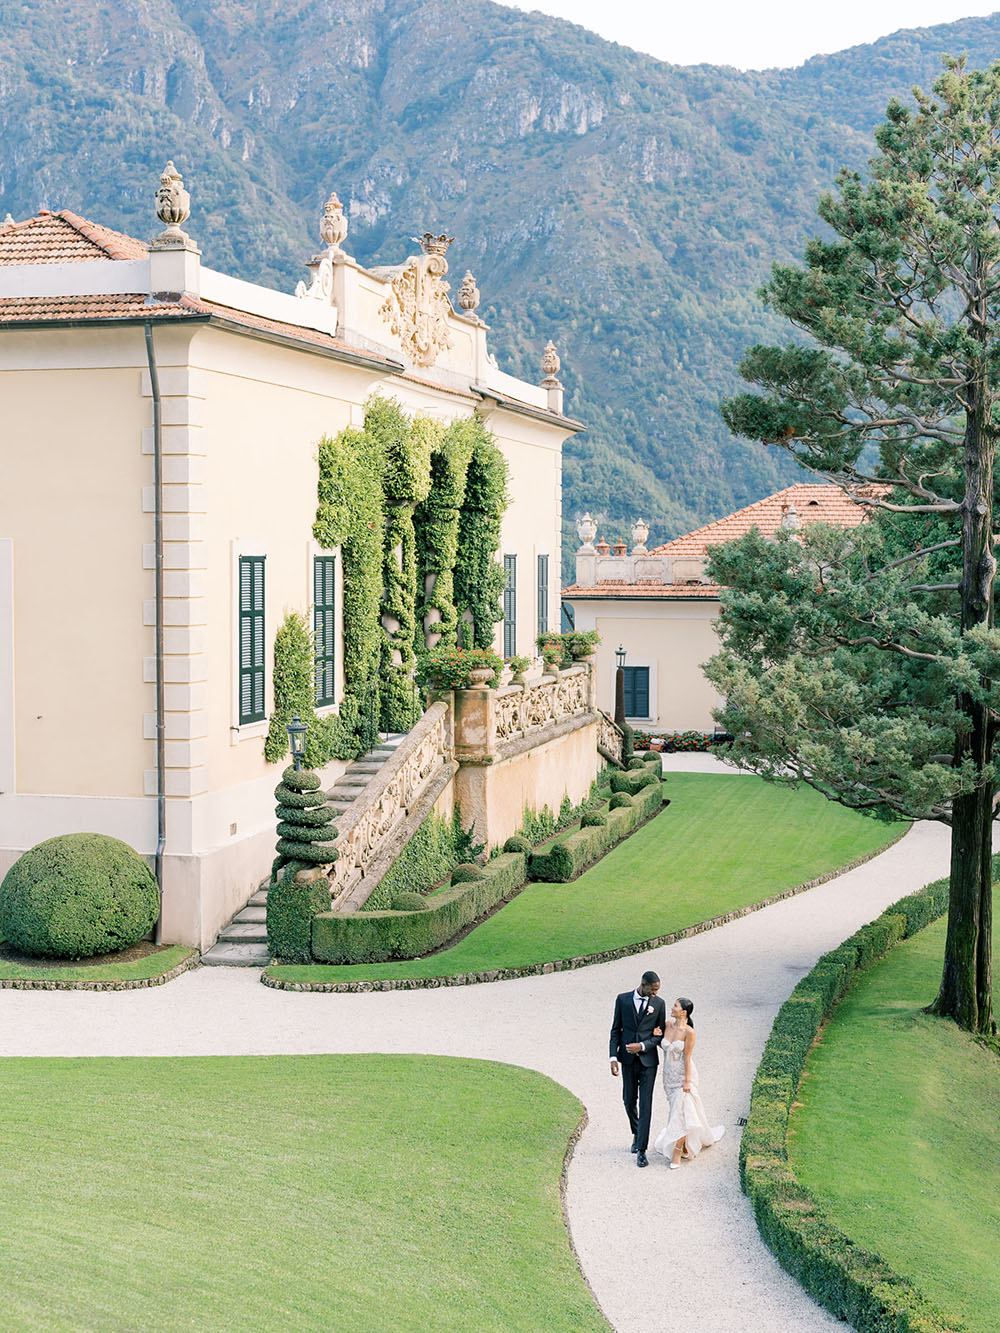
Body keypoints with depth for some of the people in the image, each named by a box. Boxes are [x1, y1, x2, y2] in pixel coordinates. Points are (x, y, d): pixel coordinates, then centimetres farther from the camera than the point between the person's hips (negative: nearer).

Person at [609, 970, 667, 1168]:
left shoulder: (659, 1004, -1)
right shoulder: (623, 1000, 0)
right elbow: (616, 1030, 3)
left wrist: (642, 1046, -14)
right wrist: (613, 1057, -5)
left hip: (648, 1060, -2)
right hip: (628, 1060, 2)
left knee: (645, 1105, -6)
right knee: (629, 1102, 12)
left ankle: (641, 1150, -4)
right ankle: (636, 1134, 38)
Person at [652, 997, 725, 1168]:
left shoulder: (688, 1032, -18)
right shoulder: (668, 1025, -1)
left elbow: (687, 1058, -16)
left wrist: (687, 1081, -15)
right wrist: (657, 1036, -6)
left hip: (683, 1075, -6)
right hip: (669, 1075, 6)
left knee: (681, 1112, -6)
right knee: (678, 1110, 16)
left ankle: (677, 1153, 0)